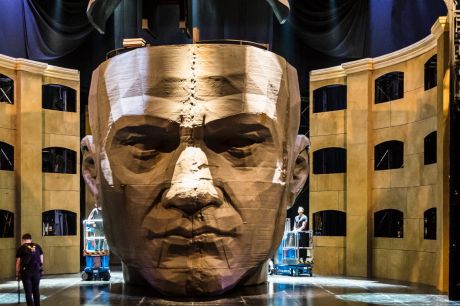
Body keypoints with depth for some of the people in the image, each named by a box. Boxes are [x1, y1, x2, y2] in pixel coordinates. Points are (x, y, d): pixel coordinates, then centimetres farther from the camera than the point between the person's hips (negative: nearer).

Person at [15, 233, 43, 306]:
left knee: (28, 292, 4)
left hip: (26, 272, -3)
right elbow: (41, 260, 9)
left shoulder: (21, 248, 0)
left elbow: (18, 263, -1)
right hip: (37, 271, 3)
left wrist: (17, 274, 7)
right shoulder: (38, 247, 8)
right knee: (36, 290, 15)